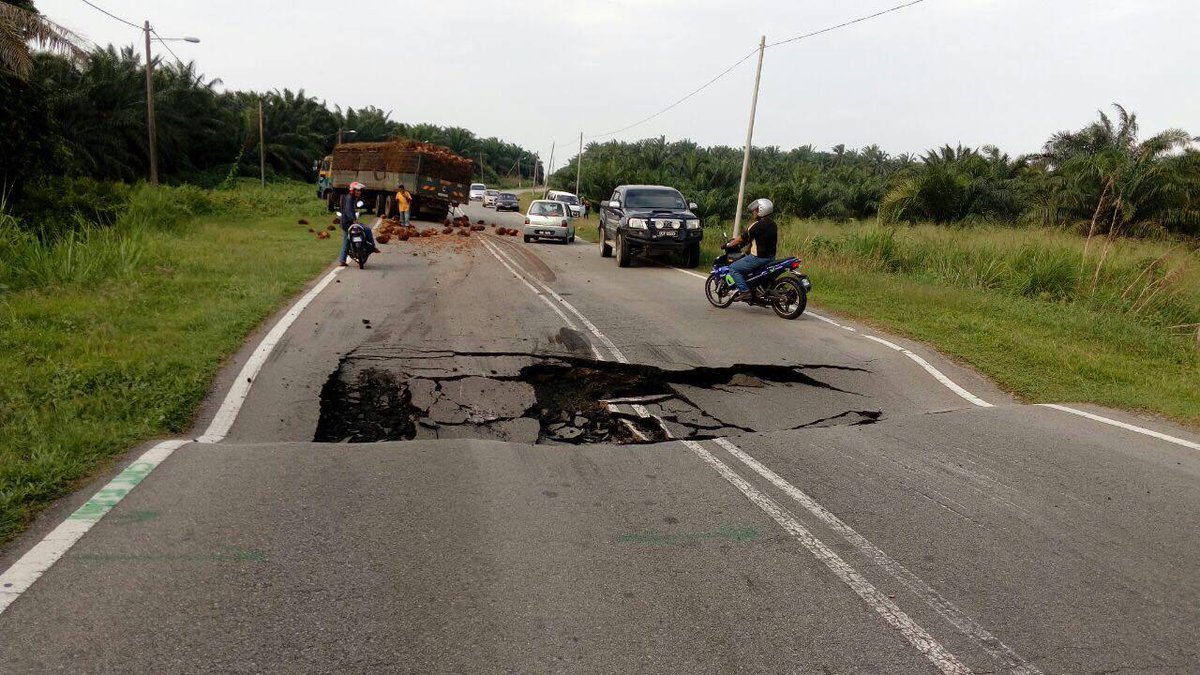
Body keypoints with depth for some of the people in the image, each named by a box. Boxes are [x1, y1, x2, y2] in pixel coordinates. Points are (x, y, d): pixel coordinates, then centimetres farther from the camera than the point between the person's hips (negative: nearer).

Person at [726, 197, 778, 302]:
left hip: (758, 257, -9)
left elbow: (743, 238, -11)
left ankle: (745, 291, -14)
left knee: (733, 268, -2)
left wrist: (728, 245, 3)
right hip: (771, 257, 9)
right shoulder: (773, 224, 11)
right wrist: (741, 244, 27)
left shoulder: (758, 225, -16)